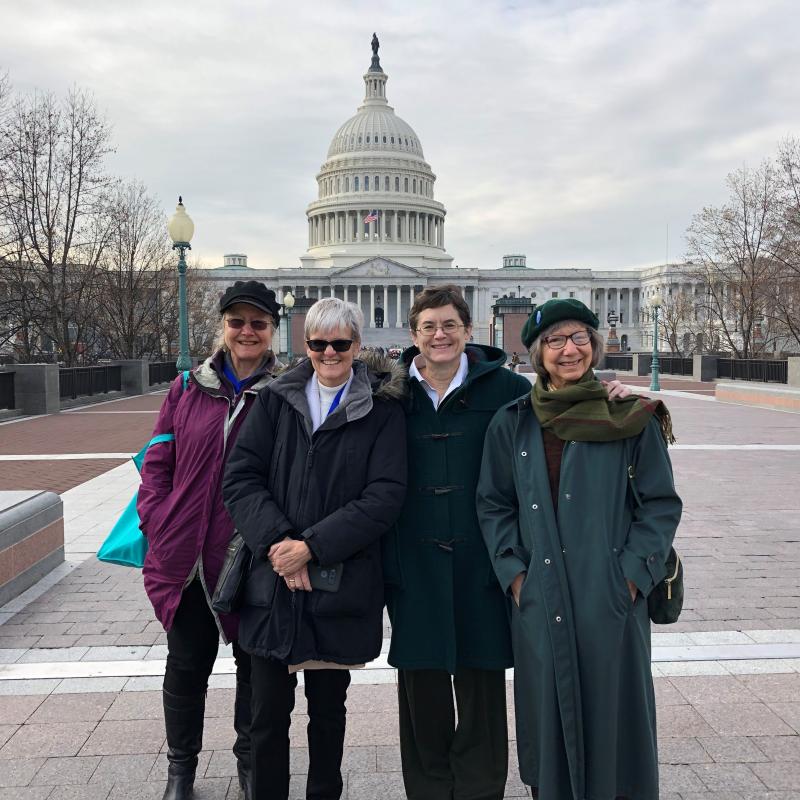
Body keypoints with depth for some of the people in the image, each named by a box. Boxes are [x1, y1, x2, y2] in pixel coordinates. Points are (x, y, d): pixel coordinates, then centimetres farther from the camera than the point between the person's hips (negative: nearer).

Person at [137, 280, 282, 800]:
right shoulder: (188, 389, 5)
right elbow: (158, 463, 8)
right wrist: (158, 524, -2)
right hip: (187, 557, 2)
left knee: (256, 665, 15)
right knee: (187, 665, 16)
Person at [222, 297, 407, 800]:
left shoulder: (382, 410, -1)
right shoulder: (276, 401, 6)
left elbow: (386, 496, -10)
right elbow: (240, 477, -1)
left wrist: (313, 546, -16)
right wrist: (277, 540, -15)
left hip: (340, 585, -1)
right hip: (273, 582, 2)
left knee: (328, 709, 15)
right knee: (268, 713, 8)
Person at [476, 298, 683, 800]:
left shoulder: (632, 420, -2)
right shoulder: (513, 424, 4)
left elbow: (661, 504, 0)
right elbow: (494, 505, 8)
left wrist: (633, 575, -8)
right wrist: (513, 573, -2)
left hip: (612, 603, -2)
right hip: (539, 604, 2)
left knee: (613, 713, 10)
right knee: (547, 716, 13)